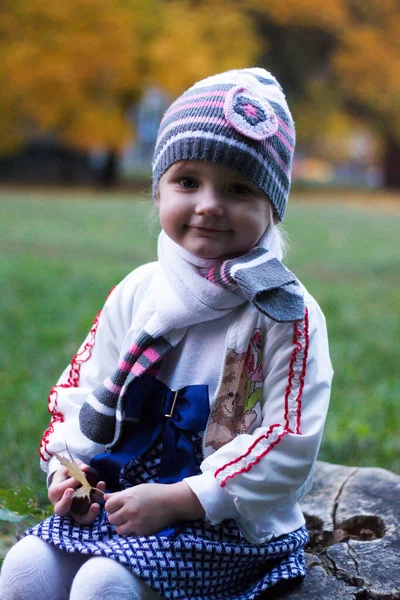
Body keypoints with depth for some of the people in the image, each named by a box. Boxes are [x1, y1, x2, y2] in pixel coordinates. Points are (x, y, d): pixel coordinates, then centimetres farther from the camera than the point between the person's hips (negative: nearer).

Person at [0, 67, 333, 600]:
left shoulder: (288, 315, -12)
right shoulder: (136, 294, 5)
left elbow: (289, 443, -16)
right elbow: (86, 385, 14)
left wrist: (177, 500, -21)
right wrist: (67, 464, -4)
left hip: (229, 521, -5)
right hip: (117, 495, 5)